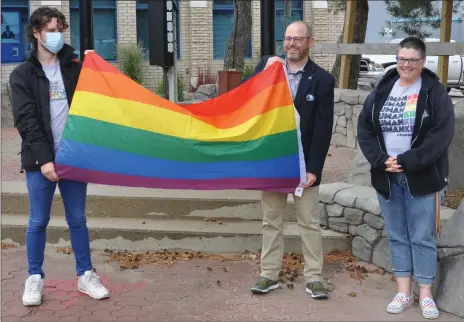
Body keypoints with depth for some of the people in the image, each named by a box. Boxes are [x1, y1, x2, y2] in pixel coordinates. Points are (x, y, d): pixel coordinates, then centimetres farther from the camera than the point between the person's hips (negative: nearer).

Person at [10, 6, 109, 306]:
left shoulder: (76, 68, 9)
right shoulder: (22, 74, 1)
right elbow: (26, 121, -7)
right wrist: (43, 158, -16)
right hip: (40, 161, -2)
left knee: (77, 219, 9)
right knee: (38, 221, 6)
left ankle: (85, 275, 20)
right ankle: (35, 277, 20)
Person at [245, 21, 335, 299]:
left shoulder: (322, 80, -6)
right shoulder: (267, 65, 2)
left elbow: (323, 129, -9)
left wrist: (314, 168, -14)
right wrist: (265, 74, -18)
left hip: (303, 164, -2)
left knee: (310, 223, 6)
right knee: (272, 221, 11)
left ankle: (314, 277, 16)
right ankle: (270, 275, 21)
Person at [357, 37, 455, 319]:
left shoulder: (435, 93, -5)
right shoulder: (382, 91, 7)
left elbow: (442, 134, -14)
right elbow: (364, 128, 4)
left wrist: (407, 161, -19)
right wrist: (381, 160, -10)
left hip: (422, 178, -4)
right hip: (387, 177, 4)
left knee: (422, 237, 3)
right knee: (397, 236, 9)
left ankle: (426, 295, 14)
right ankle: (404, 293, 19)